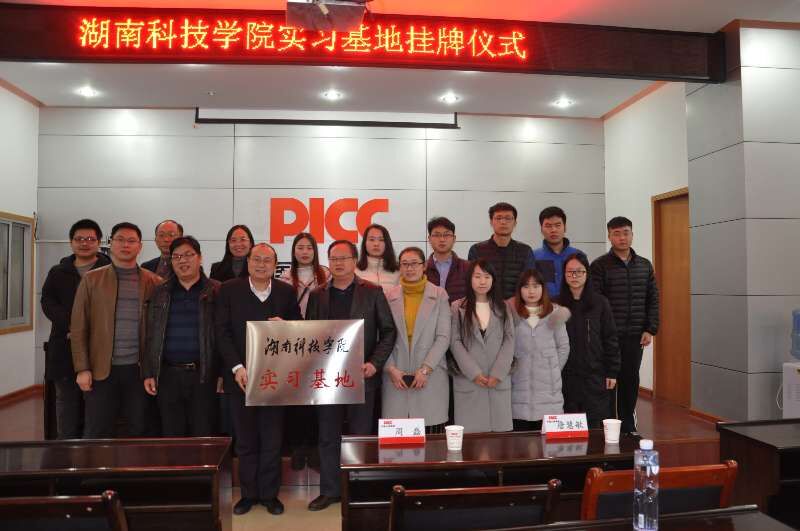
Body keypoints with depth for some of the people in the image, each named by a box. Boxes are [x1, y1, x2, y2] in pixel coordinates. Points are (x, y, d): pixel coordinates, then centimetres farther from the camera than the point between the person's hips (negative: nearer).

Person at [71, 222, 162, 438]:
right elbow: (78, 327, 3)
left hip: (140, 369, 0)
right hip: (102, 370, 0)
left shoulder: (154, 282, 4)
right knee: (96, 435, 6)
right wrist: (82, 369, -4)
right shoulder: (91, 279, 5)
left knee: (140, 431, 7)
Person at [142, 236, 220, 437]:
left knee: (203, 435, 3)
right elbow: (150, 336, 10)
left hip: (203, 375, -2)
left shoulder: (216, 292, 0)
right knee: (171, 435, 10)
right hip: (168, 375, 3)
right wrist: (148, 373, 5)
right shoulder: (159, 294, 10)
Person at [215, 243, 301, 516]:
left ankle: (269, 493, 24)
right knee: (245, 440, 12)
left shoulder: (286, 291, 4)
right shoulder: (229, 289, 0)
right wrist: (237, 367, -13)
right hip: (241, 375, 0)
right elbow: (222, 332, -4)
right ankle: (248, 493, 27)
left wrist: (285, 325, -14)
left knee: (272, 439, 8)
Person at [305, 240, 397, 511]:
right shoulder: (317, 295, 8)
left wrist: (375, 363, -10)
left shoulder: (372, 292, 0)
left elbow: (388, 331, 0)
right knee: (328, 437, 10)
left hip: (362, 375, -2)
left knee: (361, 435, 6)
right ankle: (330, 490, 24)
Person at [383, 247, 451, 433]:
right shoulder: (390, 296, 7)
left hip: (431, 376, -1)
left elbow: (443, 337, -1)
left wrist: (425, 369, -8)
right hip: (396, 376, 1)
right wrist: (390, 369, -6)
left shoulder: (439, 295, 4)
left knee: (431, 435, -3)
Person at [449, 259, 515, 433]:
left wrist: (497, 373, -8)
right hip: (469, 381, -2)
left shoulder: (502, 308, 10)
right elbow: (455, 342, -3)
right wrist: (474, 373, -10)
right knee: (470, 431, -2)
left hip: (499, 381, 2)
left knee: (499, 428, 2)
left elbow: (509, 340, 3)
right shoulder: (457, 308, 3)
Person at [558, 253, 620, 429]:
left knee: (596, 425, 4)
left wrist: (612, 372, -1)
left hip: (595, 375, 0)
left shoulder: (600, 303, 0)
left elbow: (610, 339, 2)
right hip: (566, 376, 1)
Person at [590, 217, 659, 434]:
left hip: (635, 336, 4)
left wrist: (650, 330, 1)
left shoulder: (644, 265, 10)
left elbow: (652, 300, 10)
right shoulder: (600, 266, -5)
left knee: (630, 381, 11)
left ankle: (628, 427, 24)